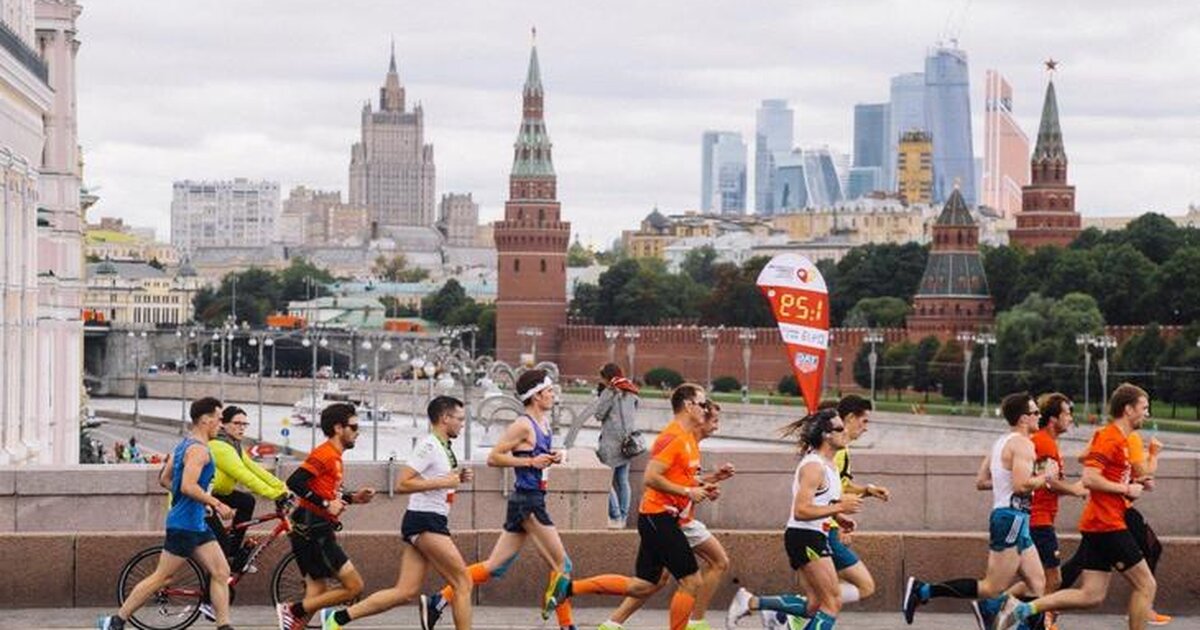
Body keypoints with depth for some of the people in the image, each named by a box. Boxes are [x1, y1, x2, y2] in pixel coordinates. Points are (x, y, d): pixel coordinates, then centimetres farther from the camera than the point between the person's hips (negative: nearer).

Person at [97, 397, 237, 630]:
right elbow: (188, 486, -28)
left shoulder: (185, 445, 15)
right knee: (162, 577, -3)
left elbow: (164, 478, 20)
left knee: (221, 573, 4)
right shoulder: (198, 449, -16)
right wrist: (216, 504, -22)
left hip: (197, 525, 10)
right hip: (185, 525, -10)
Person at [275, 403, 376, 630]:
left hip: (317, 532, 10)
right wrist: (326, 505, -21)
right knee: (354, 586, -9)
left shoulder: (334, 456, 18)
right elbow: (294, 482, -22)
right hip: (313, 531, -10)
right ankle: (293, 610, -7)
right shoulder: (325, 454, -12)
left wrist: (353, 498, 12)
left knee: (318, 597, 10)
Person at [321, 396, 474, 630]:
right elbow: (402, 484, -19)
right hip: (425, 522, -10)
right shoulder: (429, 446, -12)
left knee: (406, 592, 4)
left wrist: (457, 478, 13)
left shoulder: (443, 448, 17)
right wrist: (443, 482, -19)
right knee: (463, 583, -6)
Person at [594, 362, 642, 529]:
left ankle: (615, 517, -10)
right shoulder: (632, 393, 11)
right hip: (628, 441, 8)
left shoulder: (610, 392, -11)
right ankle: (623, 517, 13)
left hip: (611, 442, -8)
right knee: (623, 480, 11)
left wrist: (600, 396, 1)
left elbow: (599, 414, -9)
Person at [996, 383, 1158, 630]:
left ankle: (1022, 609, -1)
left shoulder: (1121, 440, 18)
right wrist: (1126, 489, -14)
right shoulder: (1110, 438, -13)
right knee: (1146, 585, -1)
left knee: (1091, 595, 5)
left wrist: (1134, 484, 17)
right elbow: (1089, 479, -22)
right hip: (1108, 526, -10)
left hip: (1096, 526, 10)